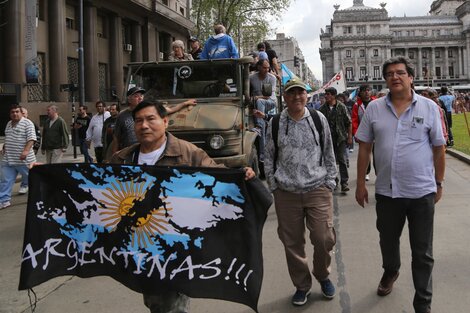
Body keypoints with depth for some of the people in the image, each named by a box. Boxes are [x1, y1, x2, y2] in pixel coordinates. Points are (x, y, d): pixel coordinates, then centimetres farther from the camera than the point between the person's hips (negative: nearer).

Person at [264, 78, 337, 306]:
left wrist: (329, 182, 6)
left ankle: (322, 275, 27)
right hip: (286, 194, 0)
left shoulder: (319, 119, 4)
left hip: (318, 190, 0)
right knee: (292, 243, 7)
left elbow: (329, 153, 10)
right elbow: (269, 158, 8)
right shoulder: (275, 123, 2)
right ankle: (301, 285, 27)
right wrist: (274, 187, 4)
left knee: (324, 238, -2)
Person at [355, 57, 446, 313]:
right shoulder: (374, 108, 0)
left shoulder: (429, 107, -3)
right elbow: (364, 148, 4)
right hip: (386, 191, 2)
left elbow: (438, 148, 3)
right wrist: (361, 183, 4)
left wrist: (439, 183, 5)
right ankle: (390, 272, 52)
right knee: (388, 241, 23)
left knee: (423, 253, 7)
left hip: (422, 191, -2)